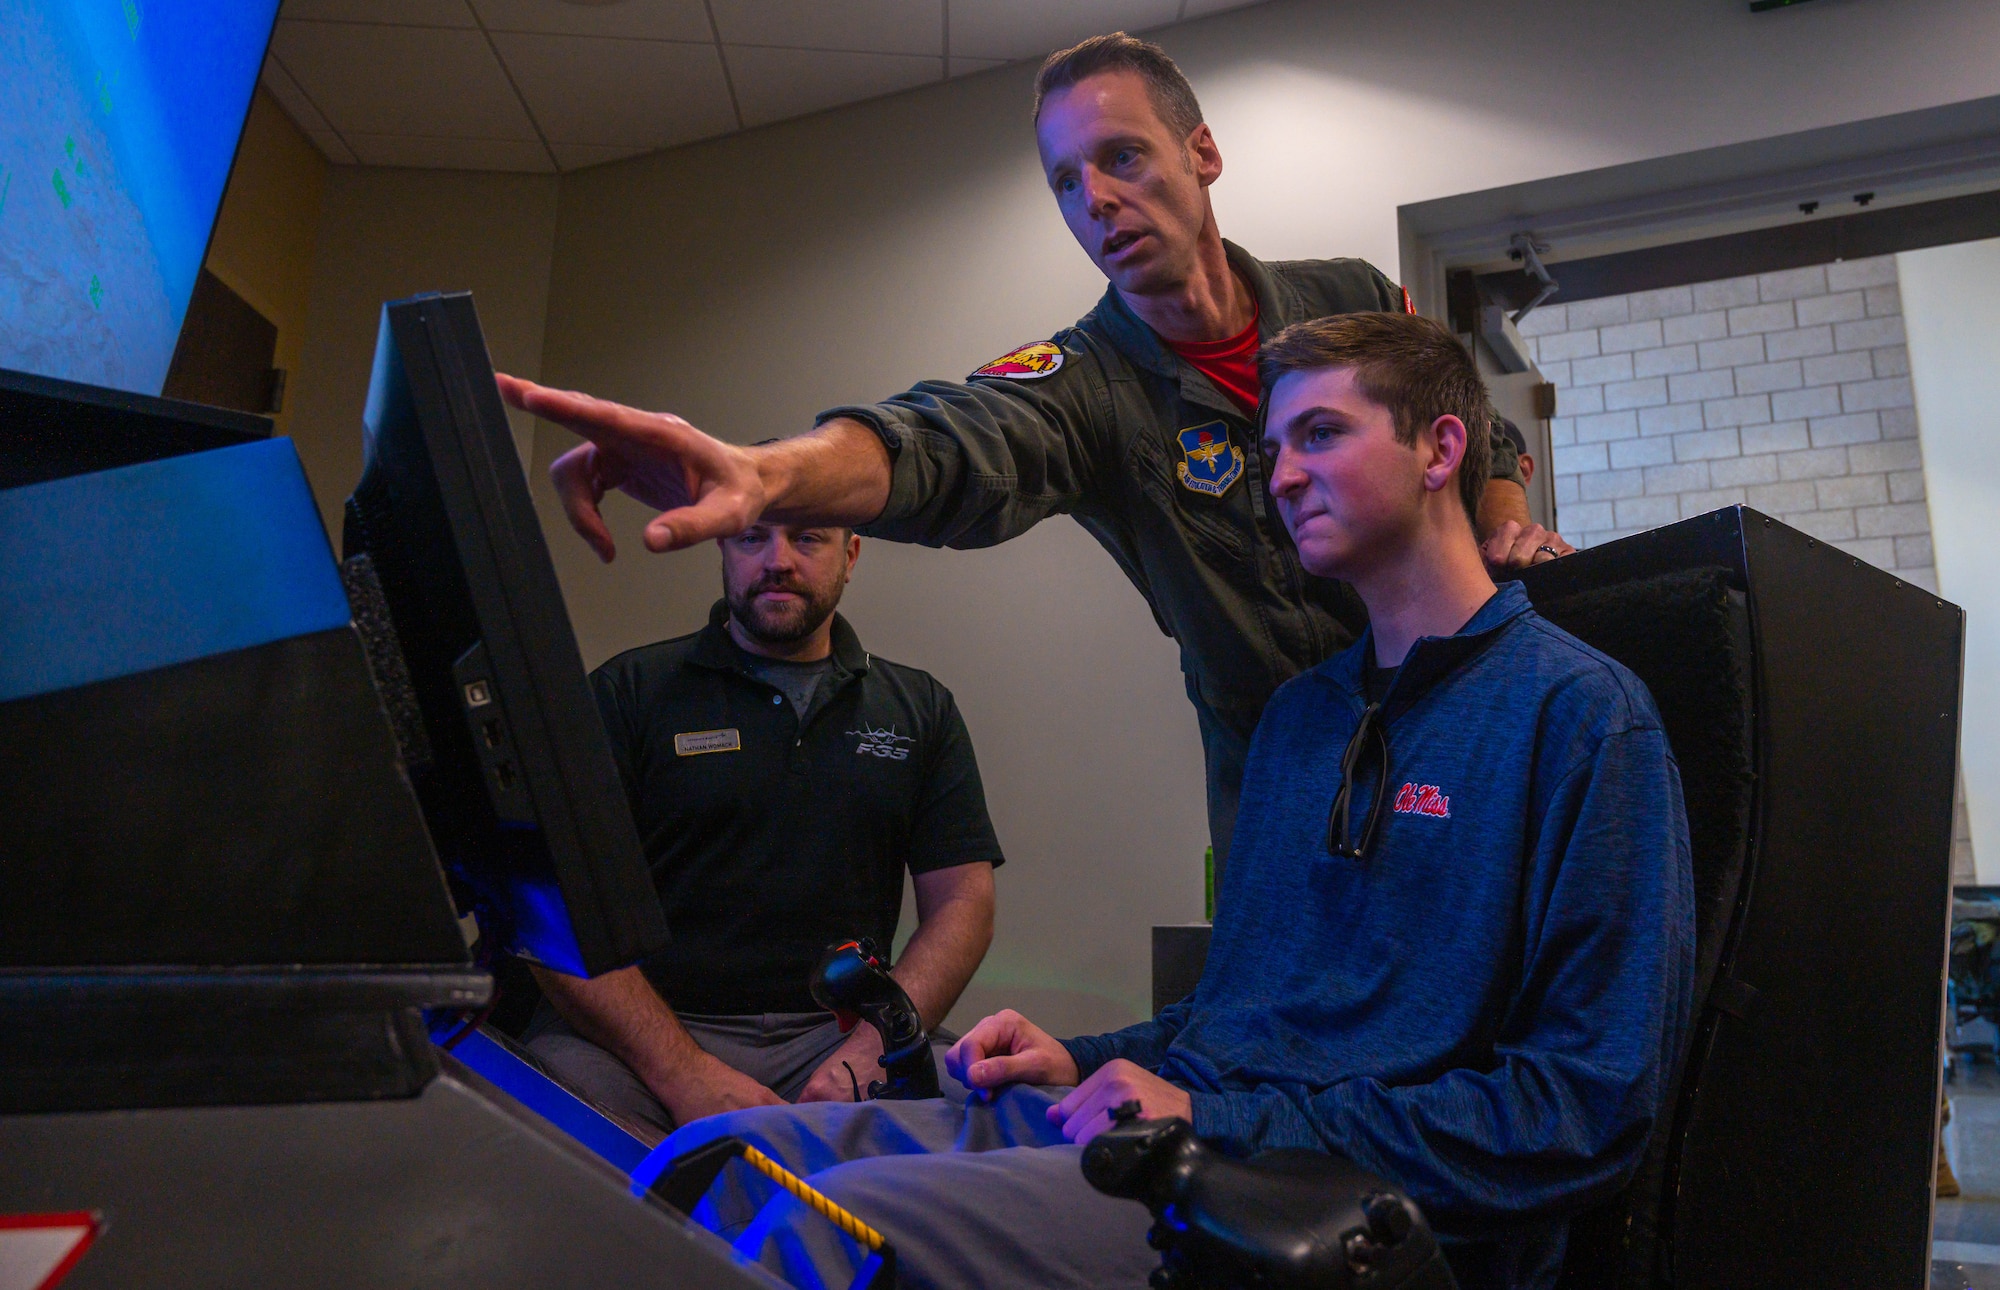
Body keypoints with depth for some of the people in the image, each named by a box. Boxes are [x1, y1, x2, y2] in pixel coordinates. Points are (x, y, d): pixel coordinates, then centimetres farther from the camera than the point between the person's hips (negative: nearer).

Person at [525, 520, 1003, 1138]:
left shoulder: (920, 707, 13)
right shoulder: (628, 690, 5)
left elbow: (963, 901, 6)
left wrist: (870, 1052, -11)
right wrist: (685, 1075, -17)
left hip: (840, 1029, 1)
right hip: (652, 1033, 0)